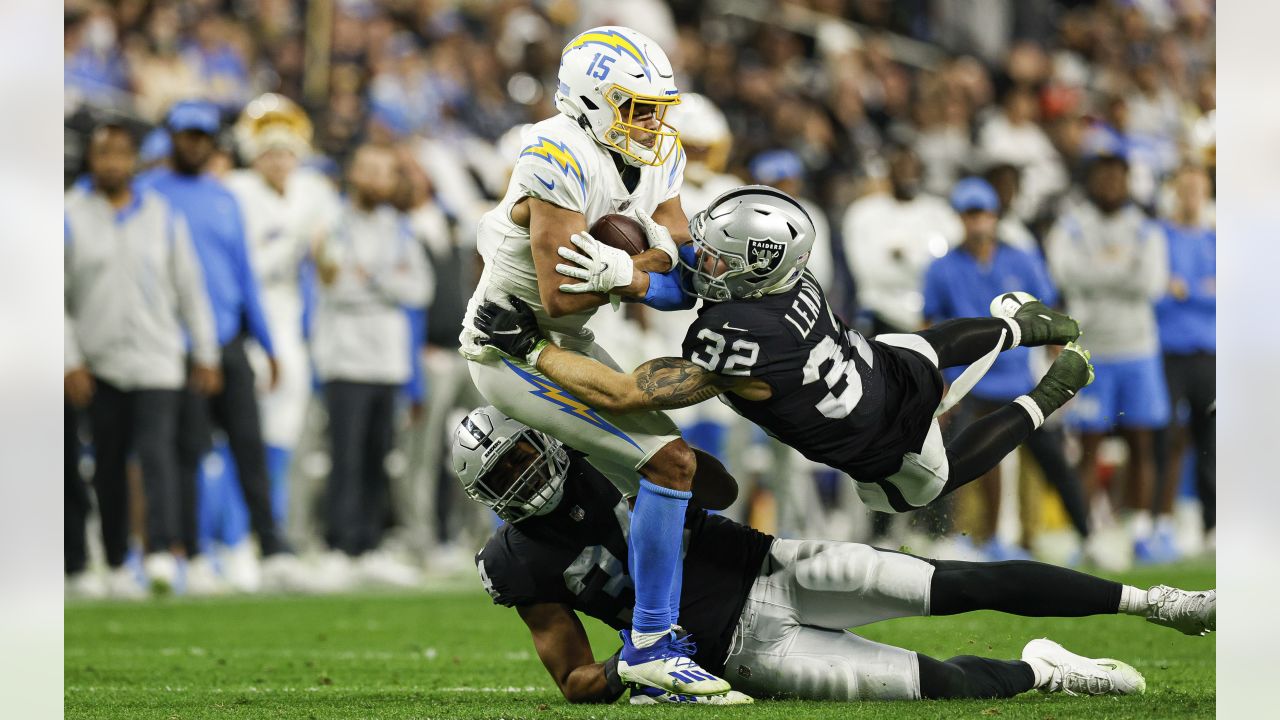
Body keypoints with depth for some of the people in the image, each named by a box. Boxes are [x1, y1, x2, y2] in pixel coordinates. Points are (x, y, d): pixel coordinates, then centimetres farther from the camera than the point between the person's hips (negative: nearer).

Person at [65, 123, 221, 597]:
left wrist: (206, 356, 8)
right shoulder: (70, 218, 2)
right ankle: (116, 565, 14)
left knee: (157, 451, -16)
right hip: (100, 360, 0)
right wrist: (70, 362, -6)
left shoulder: (162, 216, 7)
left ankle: (166, 548, -27)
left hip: (158, 358, 0)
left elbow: (189, 288, 11)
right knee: (108, 466, 5)